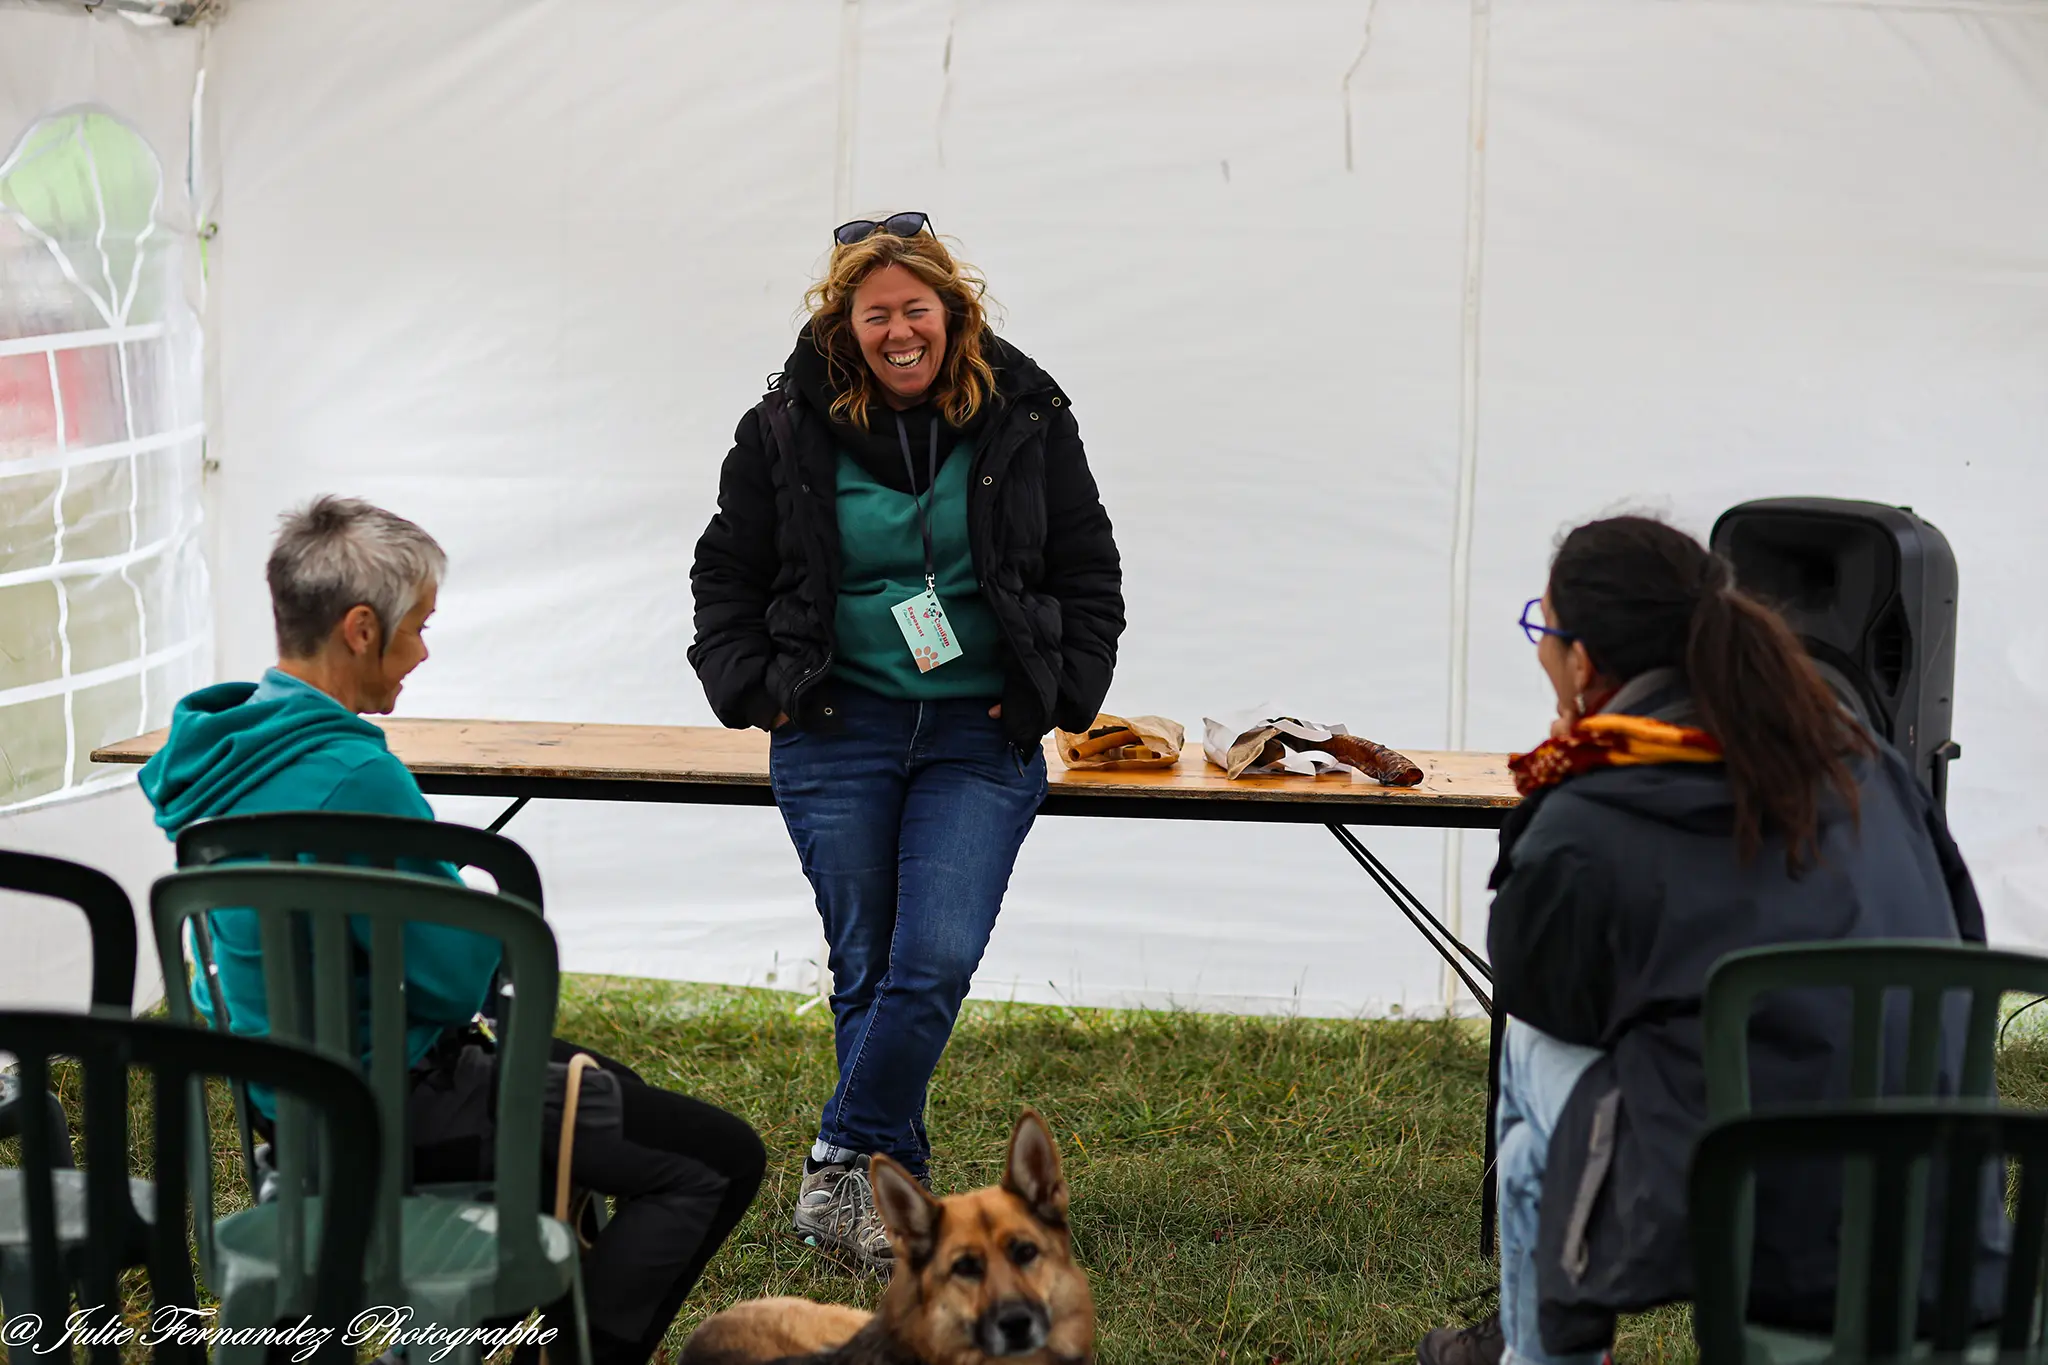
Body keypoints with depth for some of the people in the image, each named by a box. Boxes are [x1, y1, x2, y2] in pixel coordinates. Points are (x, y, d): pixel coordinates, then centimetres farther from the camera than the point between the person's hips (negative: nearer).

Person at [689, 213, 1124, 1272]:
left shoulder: (1026, 417, 3)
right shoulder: (787, 430, 1)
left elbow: (1089, 573, 11)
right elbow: (726, 577, 12)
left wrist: (1057, 696, 1)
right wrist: (755, 689, 0)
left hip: (982, 739, 0)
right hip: (838, 732, 0)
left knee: (937, 962, -14)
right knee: (866, 967, 2)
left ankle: (845, 1162, -1)